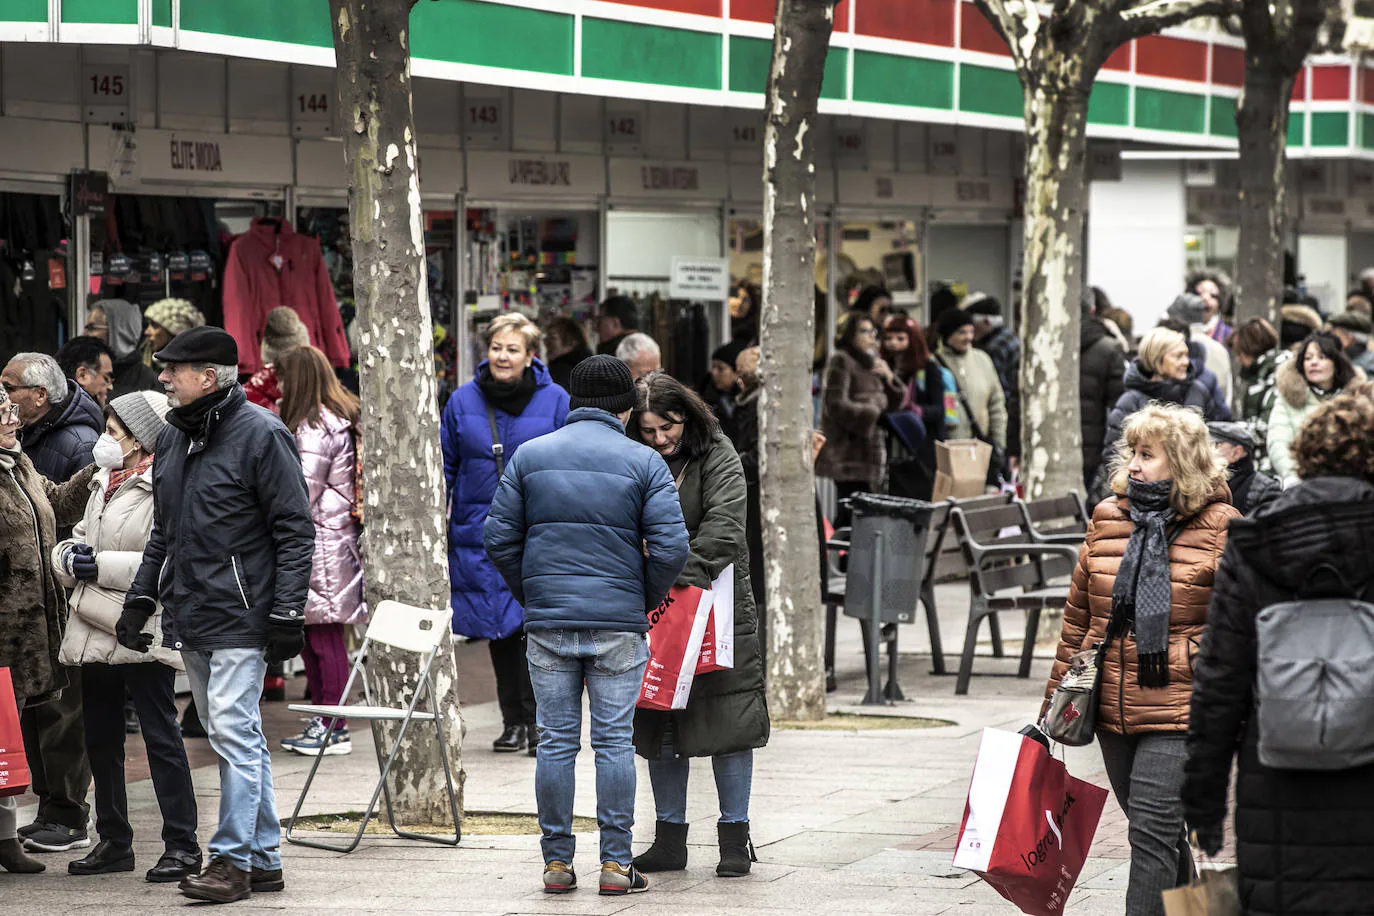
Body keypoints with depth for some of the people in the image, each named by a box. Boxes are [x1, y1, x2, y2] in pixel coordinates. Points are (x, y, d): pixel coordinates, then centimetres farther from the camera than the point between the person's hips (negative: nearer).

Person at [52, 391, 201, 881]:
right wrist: (70, 557, -3)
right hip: (94, 632, 9)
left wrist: (101, 565, -20)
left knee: (161, 739, -5)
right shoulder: (105, 484, 17)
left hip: (144, 634, -9)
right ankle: (114, 841, 24)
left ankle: (182, 846, 0)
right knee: (101, 740, 14)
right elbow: (77, 540, 21)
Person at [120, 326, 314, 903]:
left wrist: (287, 613, -15)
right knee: (237, 739, 11)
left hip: (241, 616, -8)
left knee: (233, 732, -10)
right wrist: (140, 598, 15)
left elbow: (295, 531, -10)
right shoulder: (173, 438, 15)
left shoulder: (261, 436, -10)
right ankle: (264, 857, 17)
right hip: (190, 617, 8)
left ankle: (233, 858, -6)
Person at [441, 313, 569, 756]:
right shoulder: (463, 401, 6)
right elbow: (445, 465, 12)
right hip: (480, 532, 3)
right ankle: (513, 722, 16)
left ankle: (538, 718, -3)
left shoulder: (554, 401, 0)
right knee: (499, 629, 8)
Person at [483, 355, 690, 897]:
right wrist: (646, 601, 9)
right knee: (614, 741, 2)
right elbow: (671, 547, -7)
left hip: (547, 623, 2)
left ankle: (557, 862, 8)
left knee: (555, 741, 6)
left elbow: (499, 538, 4)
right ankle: (616, 863, 2)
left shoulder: (529, 456, 5)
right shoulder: (643, 462, -1)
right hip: (618, 623, -2)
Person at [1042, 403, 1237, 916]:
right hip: (1113, 710, 6)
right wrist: (1055, 703, 17)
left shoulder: (1218, 527, -6)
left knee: (1154, 832, -12)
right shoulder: (1108, 518, 10)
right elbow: (1078, 616, 17)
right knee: (1152, 831, 14)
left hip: (1177, 715, -6)